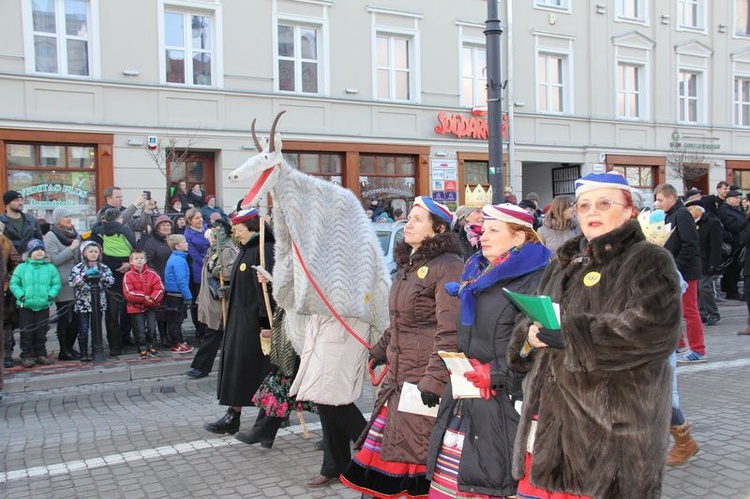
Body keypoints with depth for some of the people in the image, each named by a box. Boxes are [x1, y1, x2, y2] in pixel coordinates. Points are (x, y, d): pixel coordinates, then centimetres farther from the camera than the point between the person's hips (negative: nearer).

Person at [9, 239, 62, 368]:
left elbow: (56, 284, 3)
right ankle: (27, 356, 13)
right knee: (26, 332, 4)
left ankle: (41, 354, 21)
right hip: (25, 305, -1)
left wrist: (51, 295, -11)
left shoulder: (50, 268, 3)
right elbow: (14, 284, 1)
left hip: (43, 305, 1)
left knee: (41, 332, 10)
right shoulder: (22, 267, 0)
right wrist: (21, 295, -11)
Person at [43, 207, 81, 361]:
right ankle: (64, 351, 8)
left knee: (76, 317, 6)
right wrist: (71, 249, -13)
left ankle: (70, 347, 19)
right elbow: (54, 259, -13)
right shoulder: (51, 236, -4)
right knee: (64, 318, -1)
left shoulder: (75, 234, 15)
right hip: (62, 283, -6)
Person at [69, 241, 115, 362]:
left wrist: (102, 277, -17)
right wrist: (85, 275, -20)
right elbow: (71, 282, -12)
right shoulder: (78, 267, -1)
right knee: (83, 330, 0)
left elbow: (111, 280, -1)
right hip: (83, 303, -3)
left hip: (98, 303, 3)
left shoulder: (103, 267, 8)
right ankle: (84, 353, 8)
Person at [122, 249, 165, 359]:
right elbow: (128, 293, -15)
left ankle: (150, 346, 25)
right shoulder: (128, 275, -7)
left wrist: (152, 298, -22)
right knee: (140, 329, 1)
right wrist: (144, 297, -18)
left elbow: (160, 288, -6)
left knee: (152, 327, 6)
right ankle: (142, 349, 15)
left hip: (150, 307, 2)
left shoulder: (152, 274, -2)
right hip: (135, 307, -2)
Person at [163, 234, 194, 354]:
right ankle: (177, 344, 6)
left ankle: (179, 342, 24)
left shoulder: (174, 258, 12)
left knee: (174, 319, 15)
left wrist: (186, 295, 18)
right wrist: (187, 296, -18)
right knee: (176, 319, -1)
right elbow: (181, 280, -21)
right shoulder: (179, 260, -18)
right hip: (176, 294, -9)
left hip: (171, 294, 9)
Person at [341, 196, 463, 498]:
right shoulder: (409, 263, 16)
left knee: (418, 456, -2)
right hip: (398, 374, 9)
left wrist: (434, 379, -23)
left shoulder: (448, 266, -12)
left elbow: (450, 331, -19)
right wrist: (380, 350, 28)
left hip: (425, 375, -9)